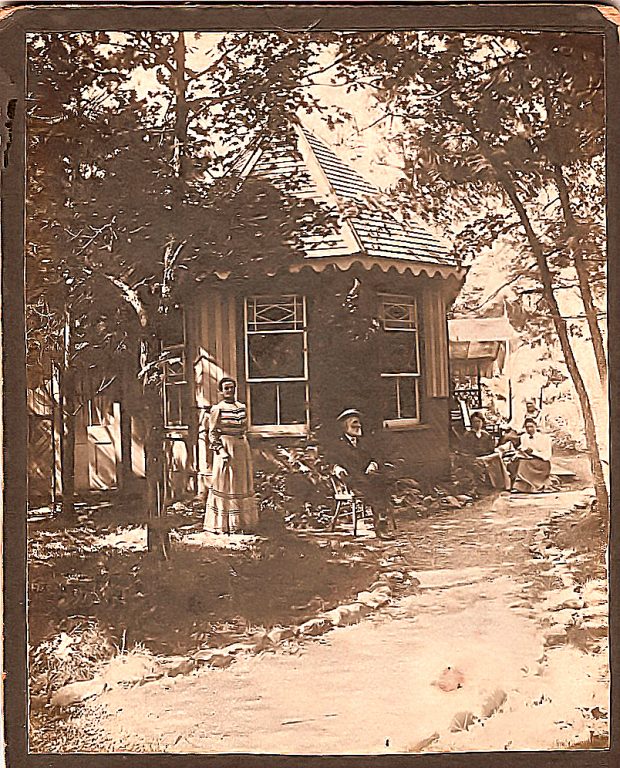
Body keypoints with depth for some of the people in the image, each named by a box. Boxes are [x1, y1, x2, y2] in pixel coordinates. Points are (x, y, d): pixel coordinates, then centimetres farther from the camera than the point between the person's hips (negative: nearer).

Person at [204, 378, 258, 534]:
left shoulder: (242, 407, 10)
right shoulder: (217, 409, -6)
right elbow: (212, 434, -8)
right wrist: (221, 451, -18)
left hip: (242, 448, 6)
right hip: (226, 448, -6)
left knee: (241, 485, 9)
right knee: (225, 485, -3)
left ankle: (239, 523, 17)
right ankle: (223, 525, 3)